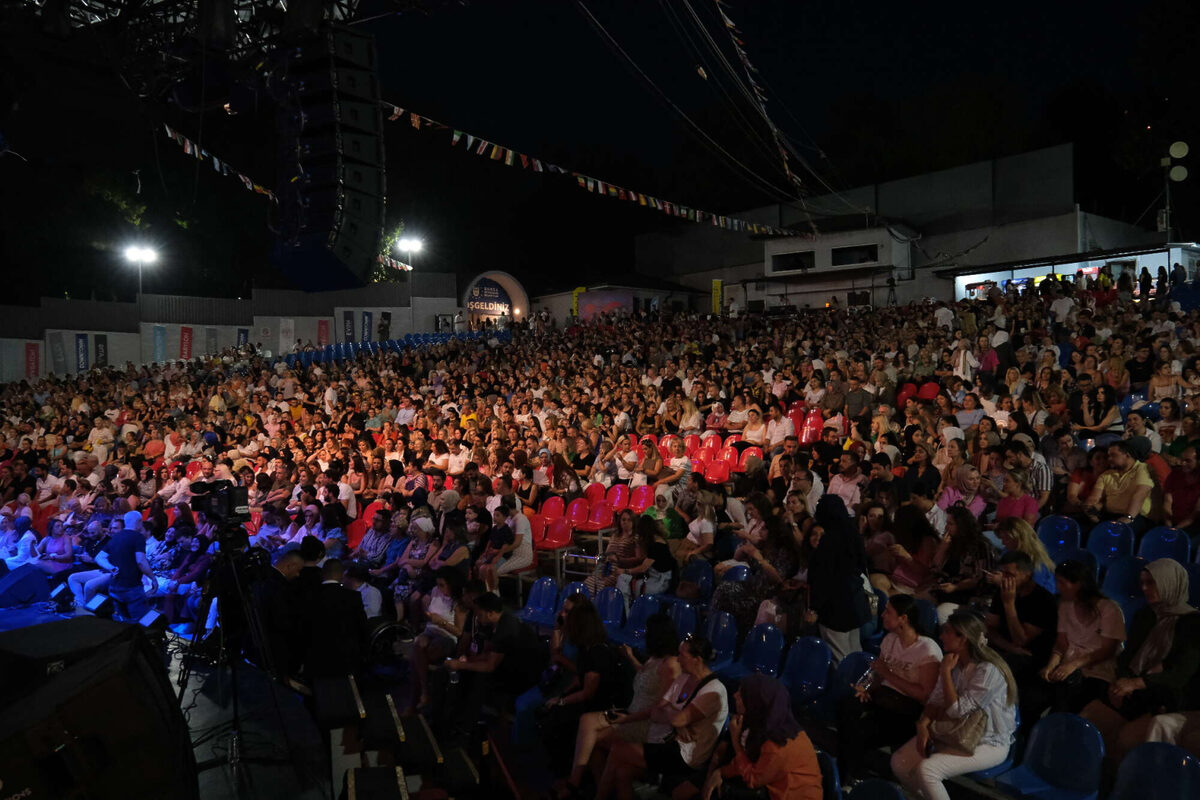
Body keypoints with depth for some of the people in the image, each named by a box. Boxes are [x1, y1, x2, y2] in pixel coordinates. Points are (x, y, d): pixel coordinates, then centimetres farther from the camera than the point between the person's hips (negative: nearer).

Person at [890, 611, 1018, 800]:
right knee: (899, 762, -7)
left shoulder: (988, 670, -24)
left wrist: (945, 672, -19)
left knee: (927, 770, -27)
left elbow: (957, 710, -22)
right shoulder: (953, 661, 2)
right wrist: (923, 724, -14)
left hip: (988, 742, -8)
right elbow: (936, 700, 3)